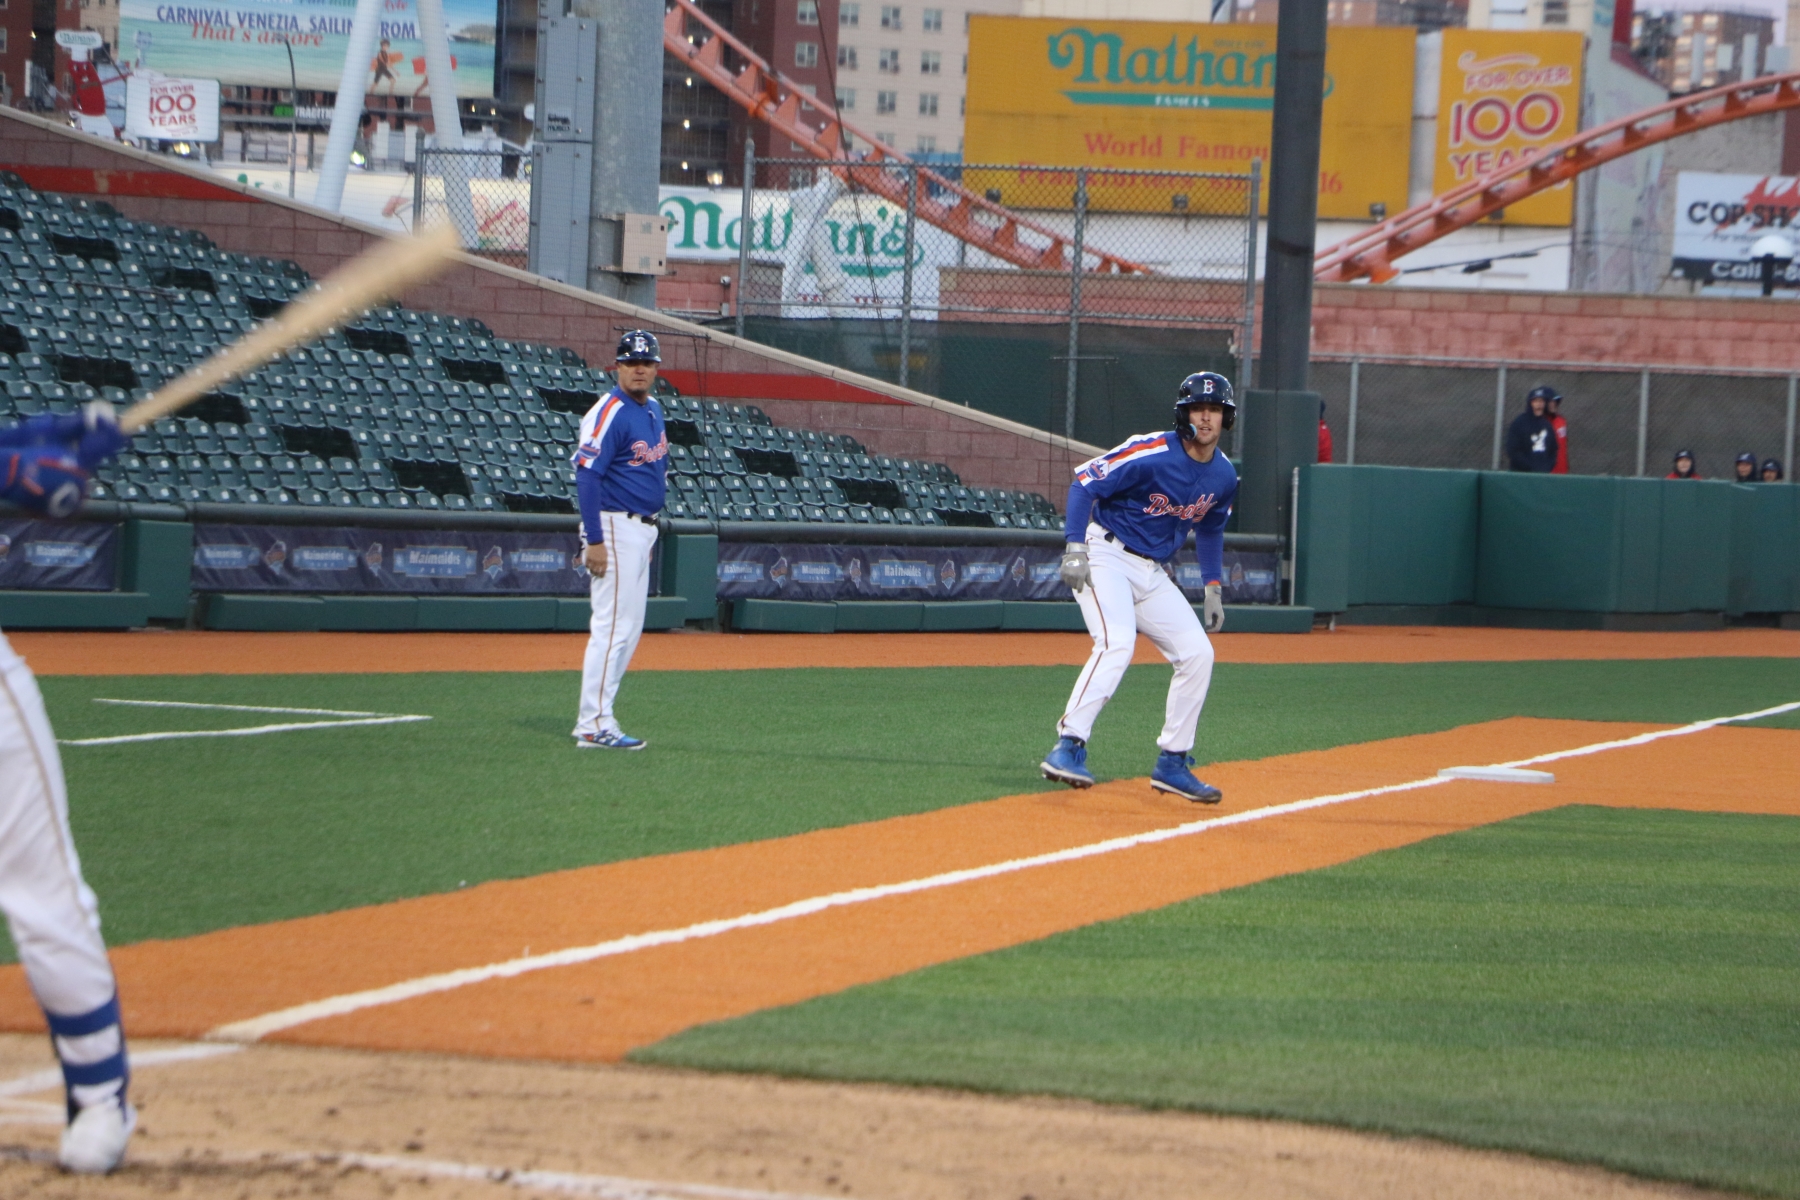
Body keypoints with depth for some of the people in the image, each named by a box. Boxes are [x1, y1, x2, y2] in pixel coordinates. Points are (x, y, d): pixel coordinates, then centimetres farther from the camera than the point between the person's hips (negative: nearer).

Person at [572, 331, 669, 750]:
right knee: (613, 627, -10)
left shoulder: (653, 409, 13)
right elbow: (587, 475, -20)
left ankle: (596, 718, 17)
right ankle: (594, 726, -8)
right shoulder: (610, 413, -15)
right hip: (615, 527, -9)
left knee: (629, 630, 12)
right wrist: (594, 540, -24)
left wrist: (650, 533, 19)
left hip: (644, 529, 9)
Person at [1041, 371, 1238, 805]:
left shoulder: (1224, 477, 3)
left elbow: (1210, 529, 21)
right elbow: (1084, 484, -17)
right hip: (1106, 556, -7)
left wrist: (1213, 588, 15)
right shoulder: (1150, 453, -19)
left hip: (1153, 573, 7)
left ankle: (1172, 763, 10)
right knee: (1117, 642, -28)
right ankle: (1068, 747, -32)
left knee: (1197, 653, 0)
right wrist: (1075, 548, -26)